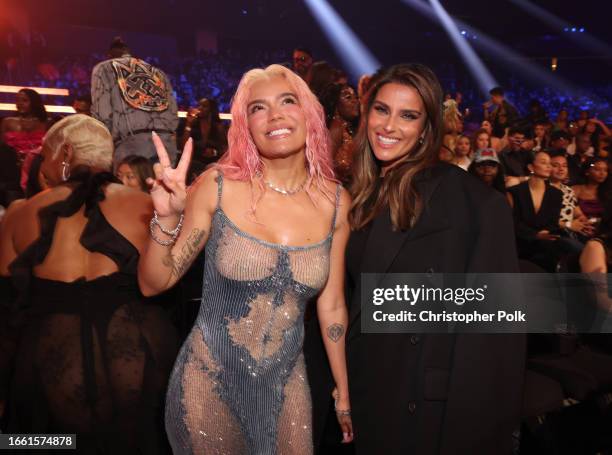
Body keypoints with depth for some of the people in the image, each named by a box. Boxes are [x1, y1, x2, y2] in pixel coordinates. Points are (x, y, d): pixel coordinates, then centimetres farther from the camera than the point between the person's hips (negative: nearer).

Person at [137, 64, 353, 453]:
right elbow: (153, 284, -7)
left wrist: (344, 393, 10)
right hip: (208, 382, -2)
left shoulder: (335, 202, -7)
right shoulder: (218, 186, -14)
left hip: (286, 385, 2)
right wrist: (167, 217, -25)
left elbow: (331, 305, 2)